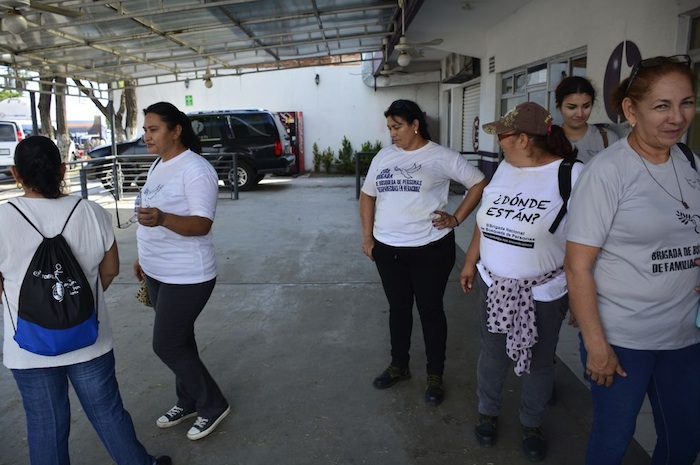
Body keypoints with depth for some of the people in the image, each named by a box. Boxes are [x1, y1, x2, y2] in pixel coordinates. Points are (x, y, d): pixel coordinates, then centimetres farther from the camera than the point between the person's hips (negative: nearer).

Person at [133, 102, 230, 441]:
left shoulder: (195, 169, -20)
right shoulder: (158, 165, 9)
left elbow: (202, 224, -27)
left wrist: (161, 218, -43)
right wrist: (144, 258, 22)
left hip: (186, 277, -9)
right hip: (158, 273, 9)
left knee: (167, 345, -2)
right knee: (178, 341, 18)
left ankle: (213, 404, 17)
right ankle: (188, 402, 36)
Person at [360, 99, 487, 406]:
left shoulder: (441, 157, -6)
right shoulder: (383, 156, 8)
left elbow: (479, 183, -1)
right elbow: (367, 195, 15)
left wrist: (457, 219, -7)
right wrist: (367, 236, 8)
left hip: (430, 248, -4)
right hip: (387, 248, 5)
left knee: (430, 310, 7)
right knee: (398, 308, 16)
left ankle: (435, 375, 24)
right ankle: (399, 366, 34)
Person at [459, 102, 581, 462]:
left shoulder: (570, 174, -16)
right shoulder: (504, 168, 3)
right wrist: (470, 262, 14)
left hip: (544, 292, -4)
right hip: (494, 285, 5)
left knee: (539, 361, 14)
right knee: (492, 353, 17)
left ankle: (532, 424, 38)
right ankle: (488, 411, 40)